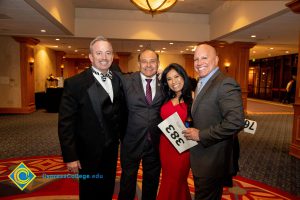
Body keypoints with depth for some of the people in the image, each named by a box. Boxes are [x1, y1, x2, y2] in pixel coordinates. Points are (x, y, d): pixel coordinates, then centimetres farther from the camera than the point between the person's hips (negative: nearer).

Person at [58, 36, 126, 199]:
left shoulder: (118, 80, -1)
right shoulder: (75, 84, -16)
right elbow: (65, 123, -15)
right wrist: (70, 157, -15)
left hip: (112, 150, 5)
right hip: (89, 153, -4)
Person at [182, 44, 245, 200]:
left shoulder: (225, 84, -20)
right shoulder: (201, 83, 10)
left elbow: (236, 121, -29)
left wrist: (200, 135, -23)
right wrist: (192, 130, 1)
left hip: (212, 161, -8)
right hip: (200, 157, 9)